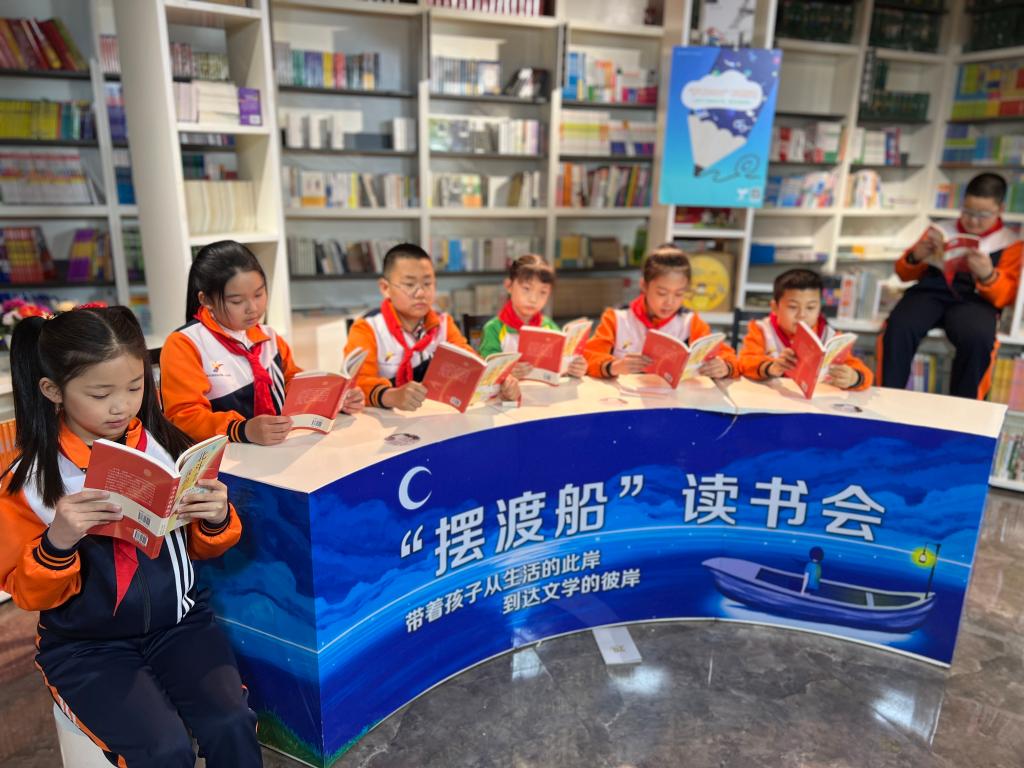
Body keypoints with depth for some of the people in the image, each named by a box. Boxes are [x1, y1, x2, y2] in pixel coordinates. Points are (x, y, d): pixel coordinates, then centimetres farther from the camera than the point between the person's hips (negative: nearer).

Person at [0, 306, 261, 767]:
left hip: (178, 622, 2)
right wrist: (57, 543, -23)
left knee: (231, 726, -18)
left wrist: (217, 520, -15)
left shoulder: (167, 447, -4)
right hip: (86, 645, -1)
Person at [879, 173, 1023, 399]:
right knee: (898, 327, -33)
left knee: (978, 338, -37)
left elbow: (1005, 297, 6)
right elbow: (905, 274, 20)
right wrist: (916, 257, -4)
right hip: (930, 291, 1)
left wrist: (988, 275, -15)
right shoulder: (941, 230, 19)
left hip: (974, 301, -1)